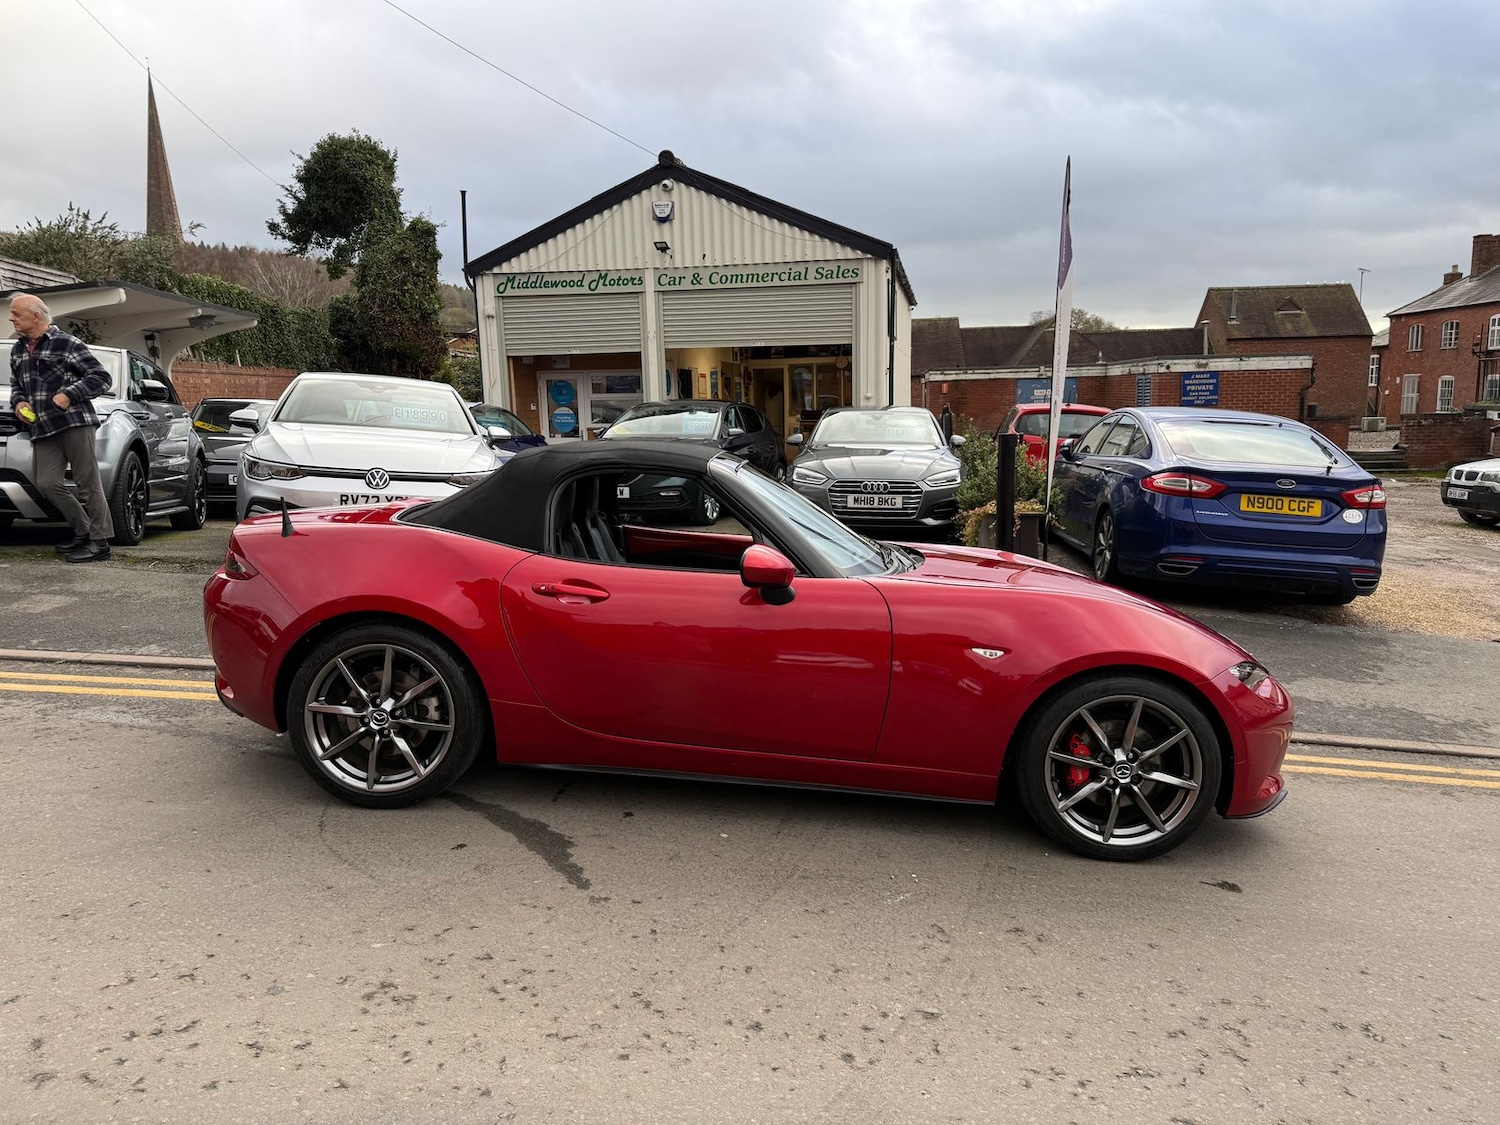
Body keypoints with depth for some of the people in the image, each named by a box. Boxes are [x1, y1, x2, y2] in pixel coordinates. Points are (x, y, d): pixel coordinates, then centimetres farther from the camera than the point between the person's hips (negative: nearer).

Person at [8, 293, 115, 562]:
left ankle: (100, 541, -4)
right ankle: (83, 532, 13)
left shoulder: (67, 344, -3)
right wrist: (18, 402, 10)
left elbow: (101, 377, -7)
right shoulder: (18, 351, 19)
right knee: (48, 484, 0)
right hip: (43, 429, 7)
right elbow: (16, 385, 31)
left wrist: (69, 396, -15)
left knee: (88, 484, -6)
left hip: (75, 422, -7)